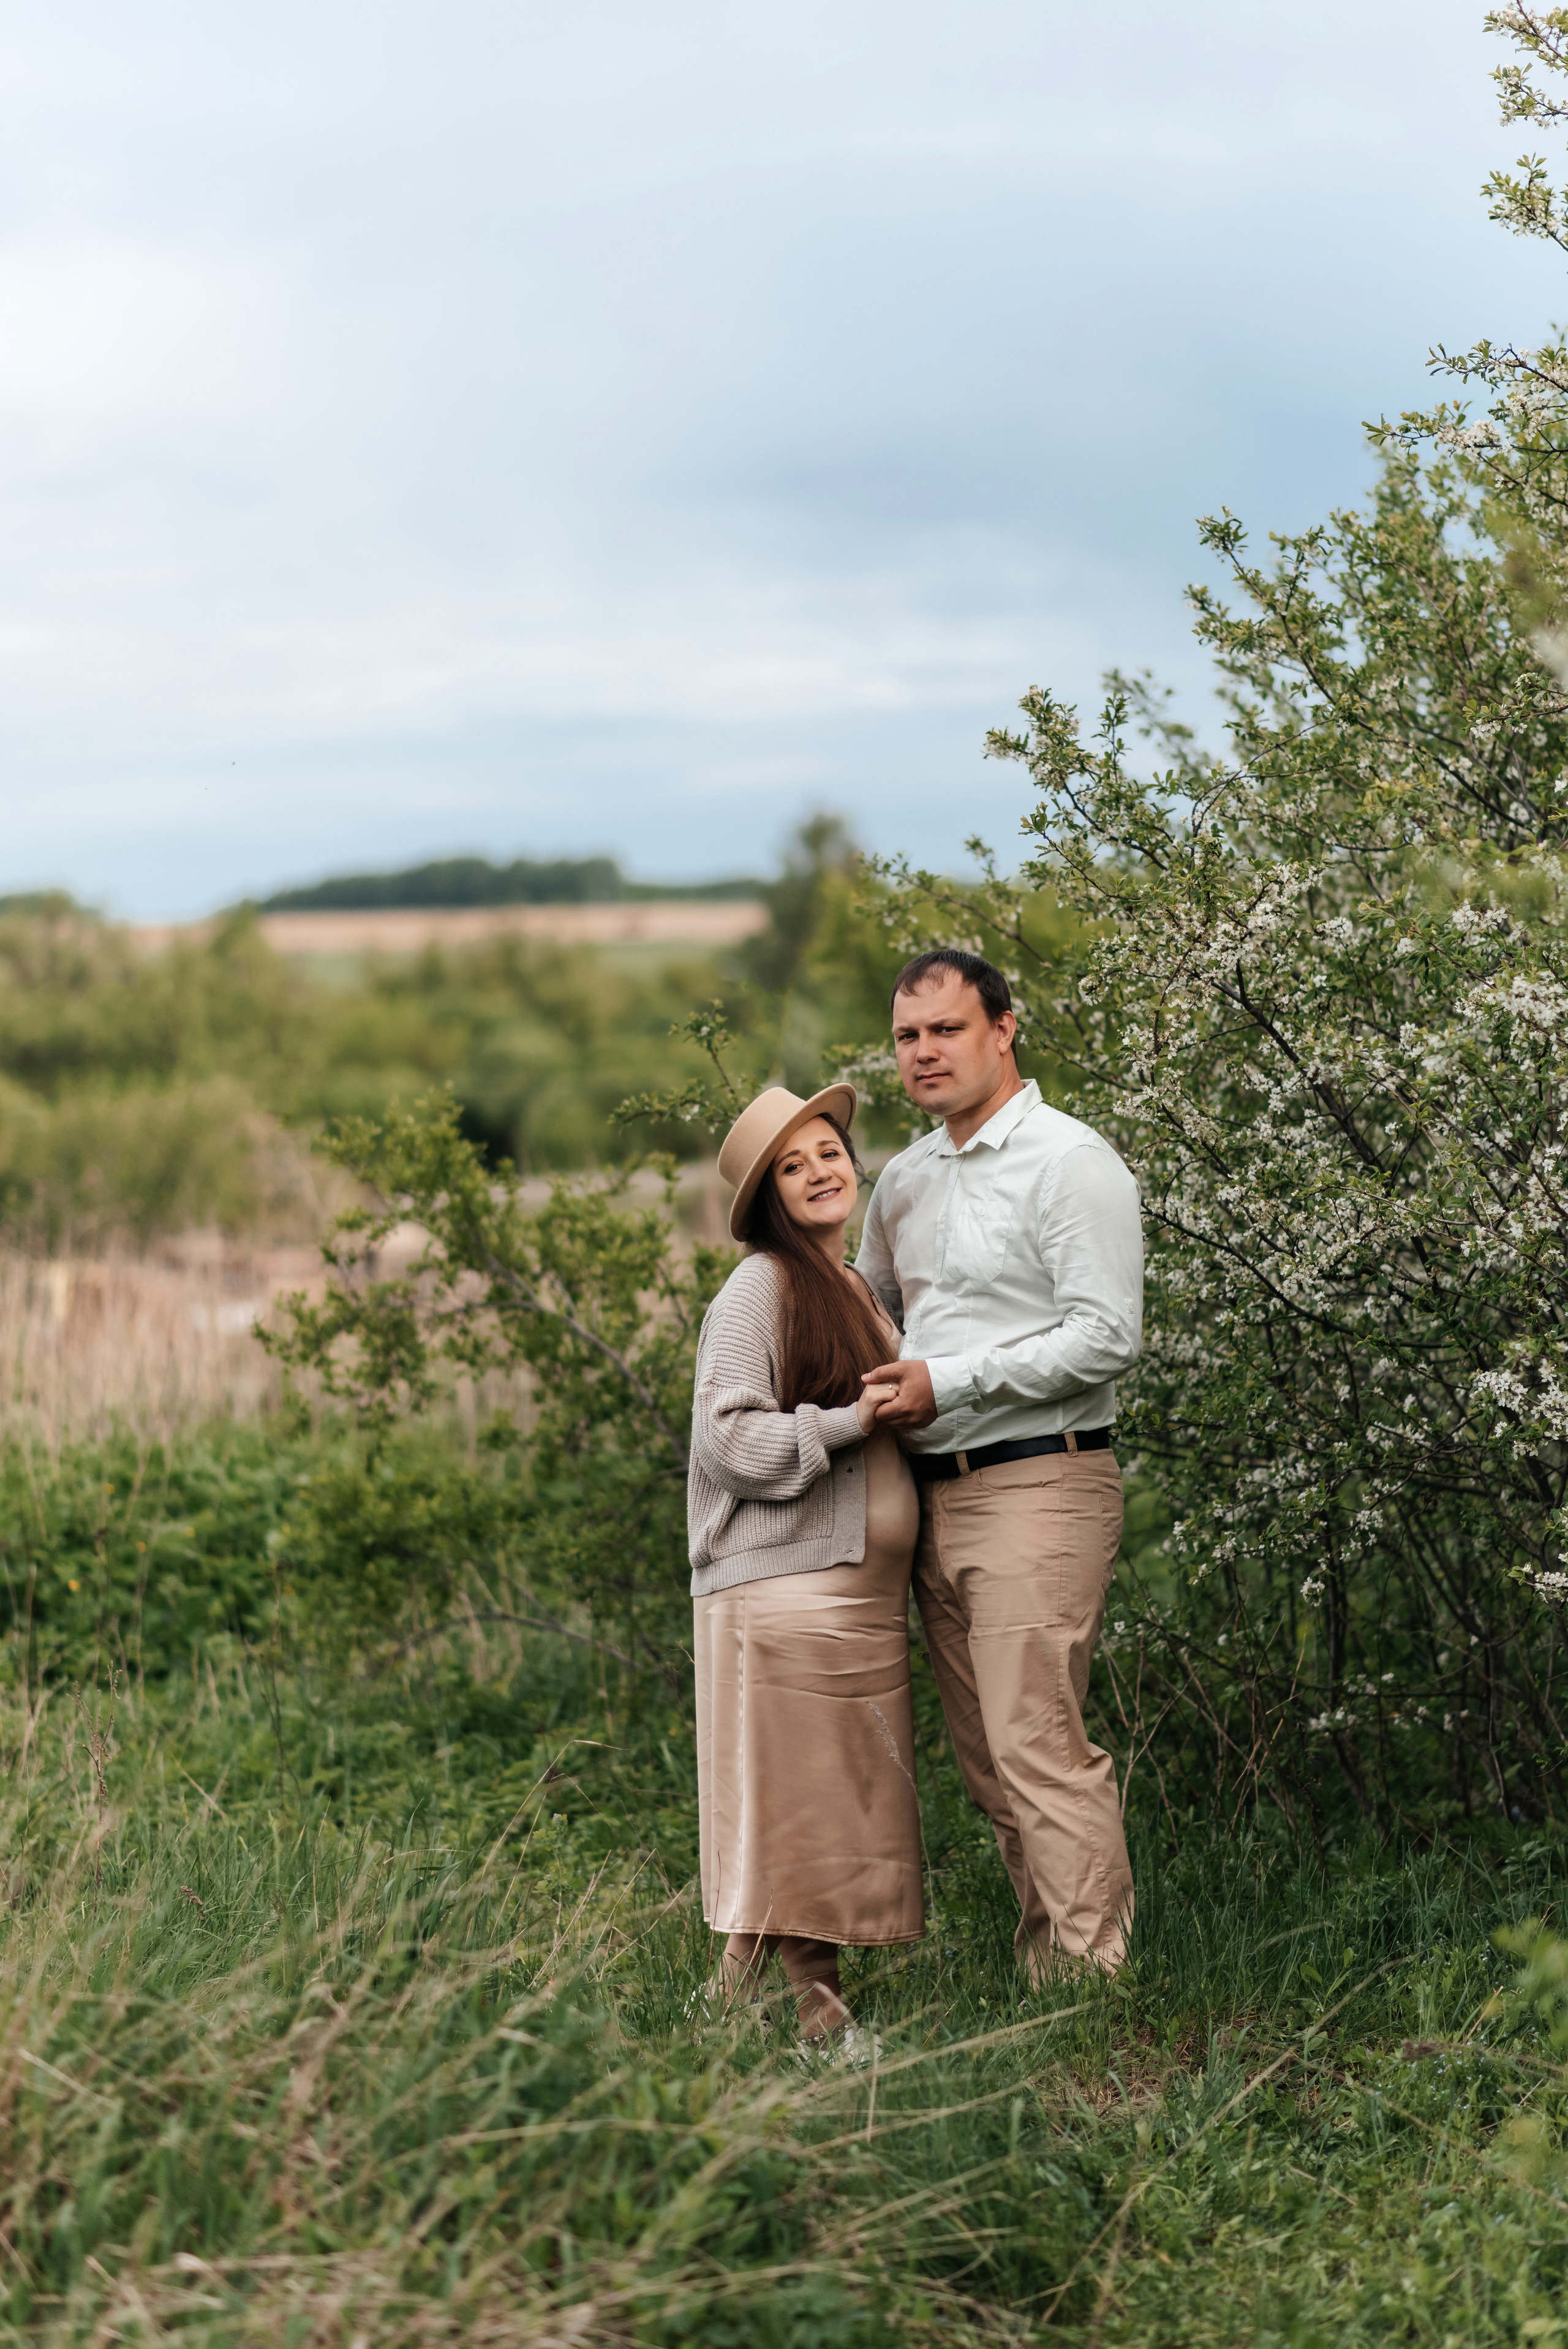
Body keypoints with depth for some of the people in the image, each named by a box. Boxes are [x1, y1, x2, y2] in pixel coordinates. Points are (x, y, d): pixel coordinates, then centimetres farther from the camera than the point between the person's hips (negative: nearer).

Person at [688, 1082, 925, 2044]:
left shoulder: (863, 1293, 20)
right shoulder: (759, 1288, -6)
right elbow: (729, 1437, -14)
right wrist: (848, 1423, -17)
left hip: (866, 1594, 8)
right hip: (783, 1591, -8)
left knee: (847, 1813, 8)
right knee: (785, 1813, -7)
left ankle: (823, 2013, 14)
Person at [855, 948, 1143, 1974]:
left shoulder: (1070, 1160, -7)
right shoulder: (903, 1179, 17)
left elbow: (1107, 1338, -15)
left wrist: (947, 1383, -14)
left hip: (1038, 1487, -8)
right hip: (934, 1494, 8)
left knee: (1040, 1746, -13)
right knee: (990, 1761, 8)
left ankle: (1096, 1981, -9)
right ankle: (1043, 1974, 15)